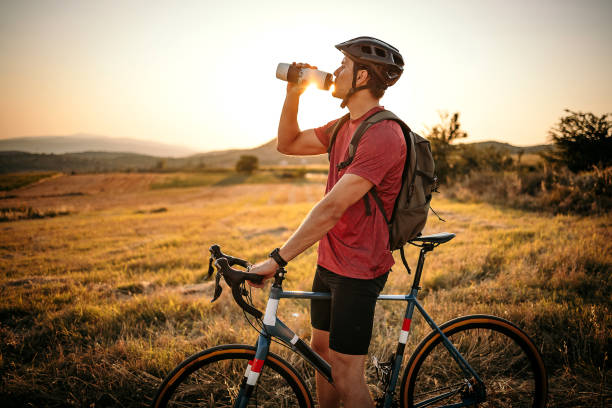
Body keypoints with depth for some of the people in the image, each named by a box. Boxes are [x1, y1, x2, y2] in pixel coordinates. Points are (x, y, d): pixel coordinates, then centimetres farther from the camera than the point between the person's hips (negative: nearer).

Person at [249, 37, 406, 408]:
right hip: (330, 262, 9)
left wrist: (277, 259, -26)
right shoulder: (346, 126, 9)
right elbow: (288, 144, 17)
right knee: (322, 350, 21)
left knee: (346, 376, -1)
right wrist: (293, 94, 2)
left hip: (358, 270, -9)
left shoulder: (383, 135, -23)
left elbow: (332, 208, -28)